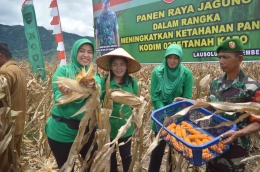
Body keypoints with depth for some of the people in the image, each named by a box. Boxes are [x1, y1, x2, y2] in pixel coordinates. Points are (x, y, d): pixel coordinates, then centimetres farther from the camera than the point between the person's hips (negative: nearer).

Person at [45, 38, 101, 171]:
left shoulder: (94, 76, 3)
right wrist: (64, 95, -37)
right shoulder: (63, 71, -7)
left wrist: (93, 88, -33)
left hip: (87, 130, 3)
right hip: (62, 132, -3)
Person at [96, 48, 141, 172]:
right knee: (109, 155, 21)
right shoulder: (104, 81, -14)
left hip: (125, 127, 1)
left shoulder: (132, 82, -8)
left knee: (126, 154, 20)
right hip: (108, 127, 0)